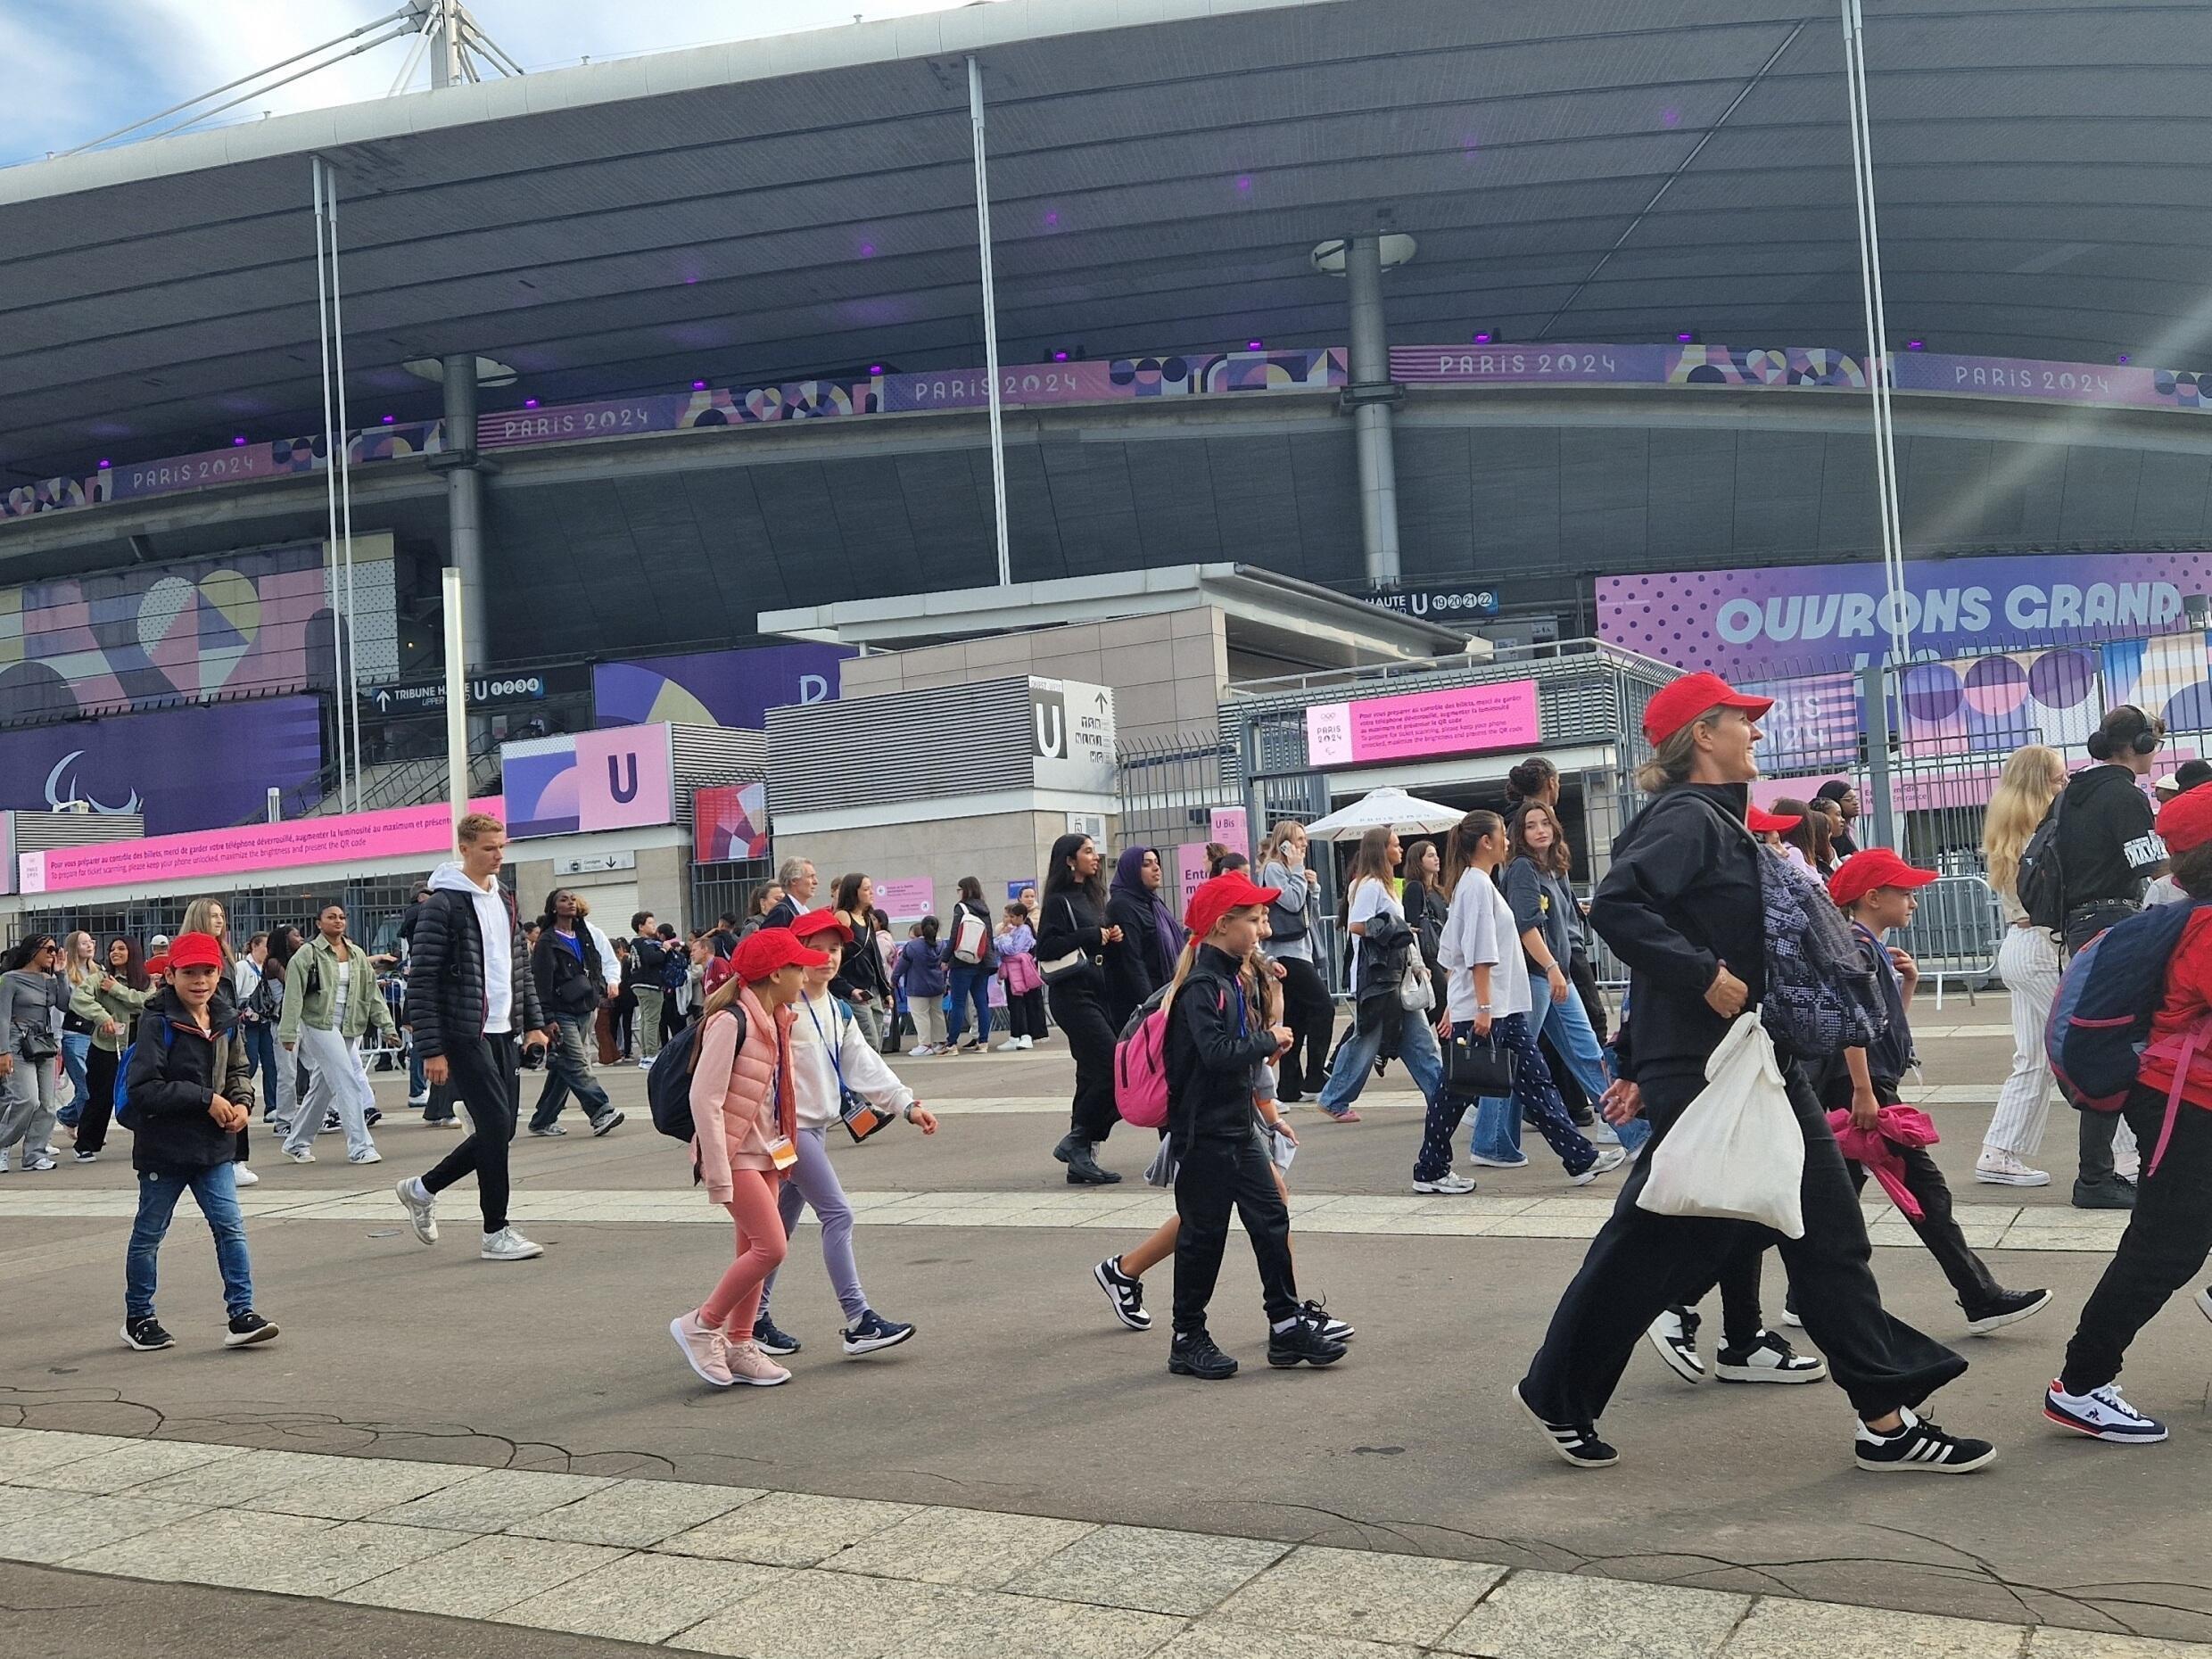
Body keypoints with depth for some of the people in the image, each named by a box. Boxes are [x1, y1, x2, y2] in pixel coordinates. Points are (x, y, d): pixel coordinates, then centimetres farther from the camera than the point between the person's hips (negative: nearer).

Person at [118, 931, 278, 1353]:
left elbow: (240, 1069, 17)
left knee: (230, 1226, -1)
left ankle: (241, 1314, 2)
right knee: (149, 1233, 11)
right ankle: (138, 1318, 25)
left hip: (214, 1146, 5)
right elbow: (142, 1088, -20)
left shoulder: (225, 1020, 3)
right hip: (164, 1147, -5)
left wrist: (242, 1101, -4)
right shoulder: (157, 1022, -15)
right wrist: (205, 1100, -22)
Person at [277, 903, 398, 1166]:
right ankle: (360, 1147, -12)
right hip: (320, 1025, -6)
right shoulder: (308, 955, -6)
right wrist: (289, 1034, -15)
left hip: (348, 1029, 6)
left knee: (322, 1088, 13)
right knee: (348, 1083, -13)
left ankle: (296, 1144, 27)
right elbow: (293, 996, -9)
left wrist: (386, 1026, 7)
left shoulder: (357, 955, 11)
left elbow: (372, 993, 13)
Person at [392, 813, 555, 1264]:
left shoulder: (504, 900, 14)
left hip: (502, 1033, 8)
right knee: (496, 1124, -9)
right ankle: (496, 1233, 1)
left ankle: (421, 1190, 29)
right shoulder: (443, 904, -10)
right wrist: (432, 1050, -15)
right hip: (464, 1036, -8)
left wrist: (534, 1023, 12)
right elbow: (422, 980, -12)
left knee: (500, 1130, 9)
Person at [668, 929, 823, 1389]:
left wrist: (785, 1146, 10)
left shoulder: (773, 1021, 11)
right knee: (771, 1247, -12)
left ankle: (738, 1345, 21)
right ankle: (701, 1325, 2)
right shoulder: (731, 1021, -17)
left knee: (753, 1250, 12)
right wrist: (719, 1174, -23)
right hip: (736, 1154, -9)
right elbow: (704, 1097, -21)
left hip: (764, 1152, 9)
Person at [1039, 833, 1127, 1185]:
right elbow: (1046, 948, -18)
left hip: (1094, 994, 9)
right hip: (1072, 995, -9)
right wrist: (1092, 936, -17)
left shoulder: (1091, 896, 17)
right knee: (1114, 1066, -15)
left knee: (1094, 1074, 7)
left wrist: (1110, 938, 5)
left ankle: (1080, 1162, 12)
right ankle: (1077, 1141, -4)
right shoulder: (1059, 900, -9)